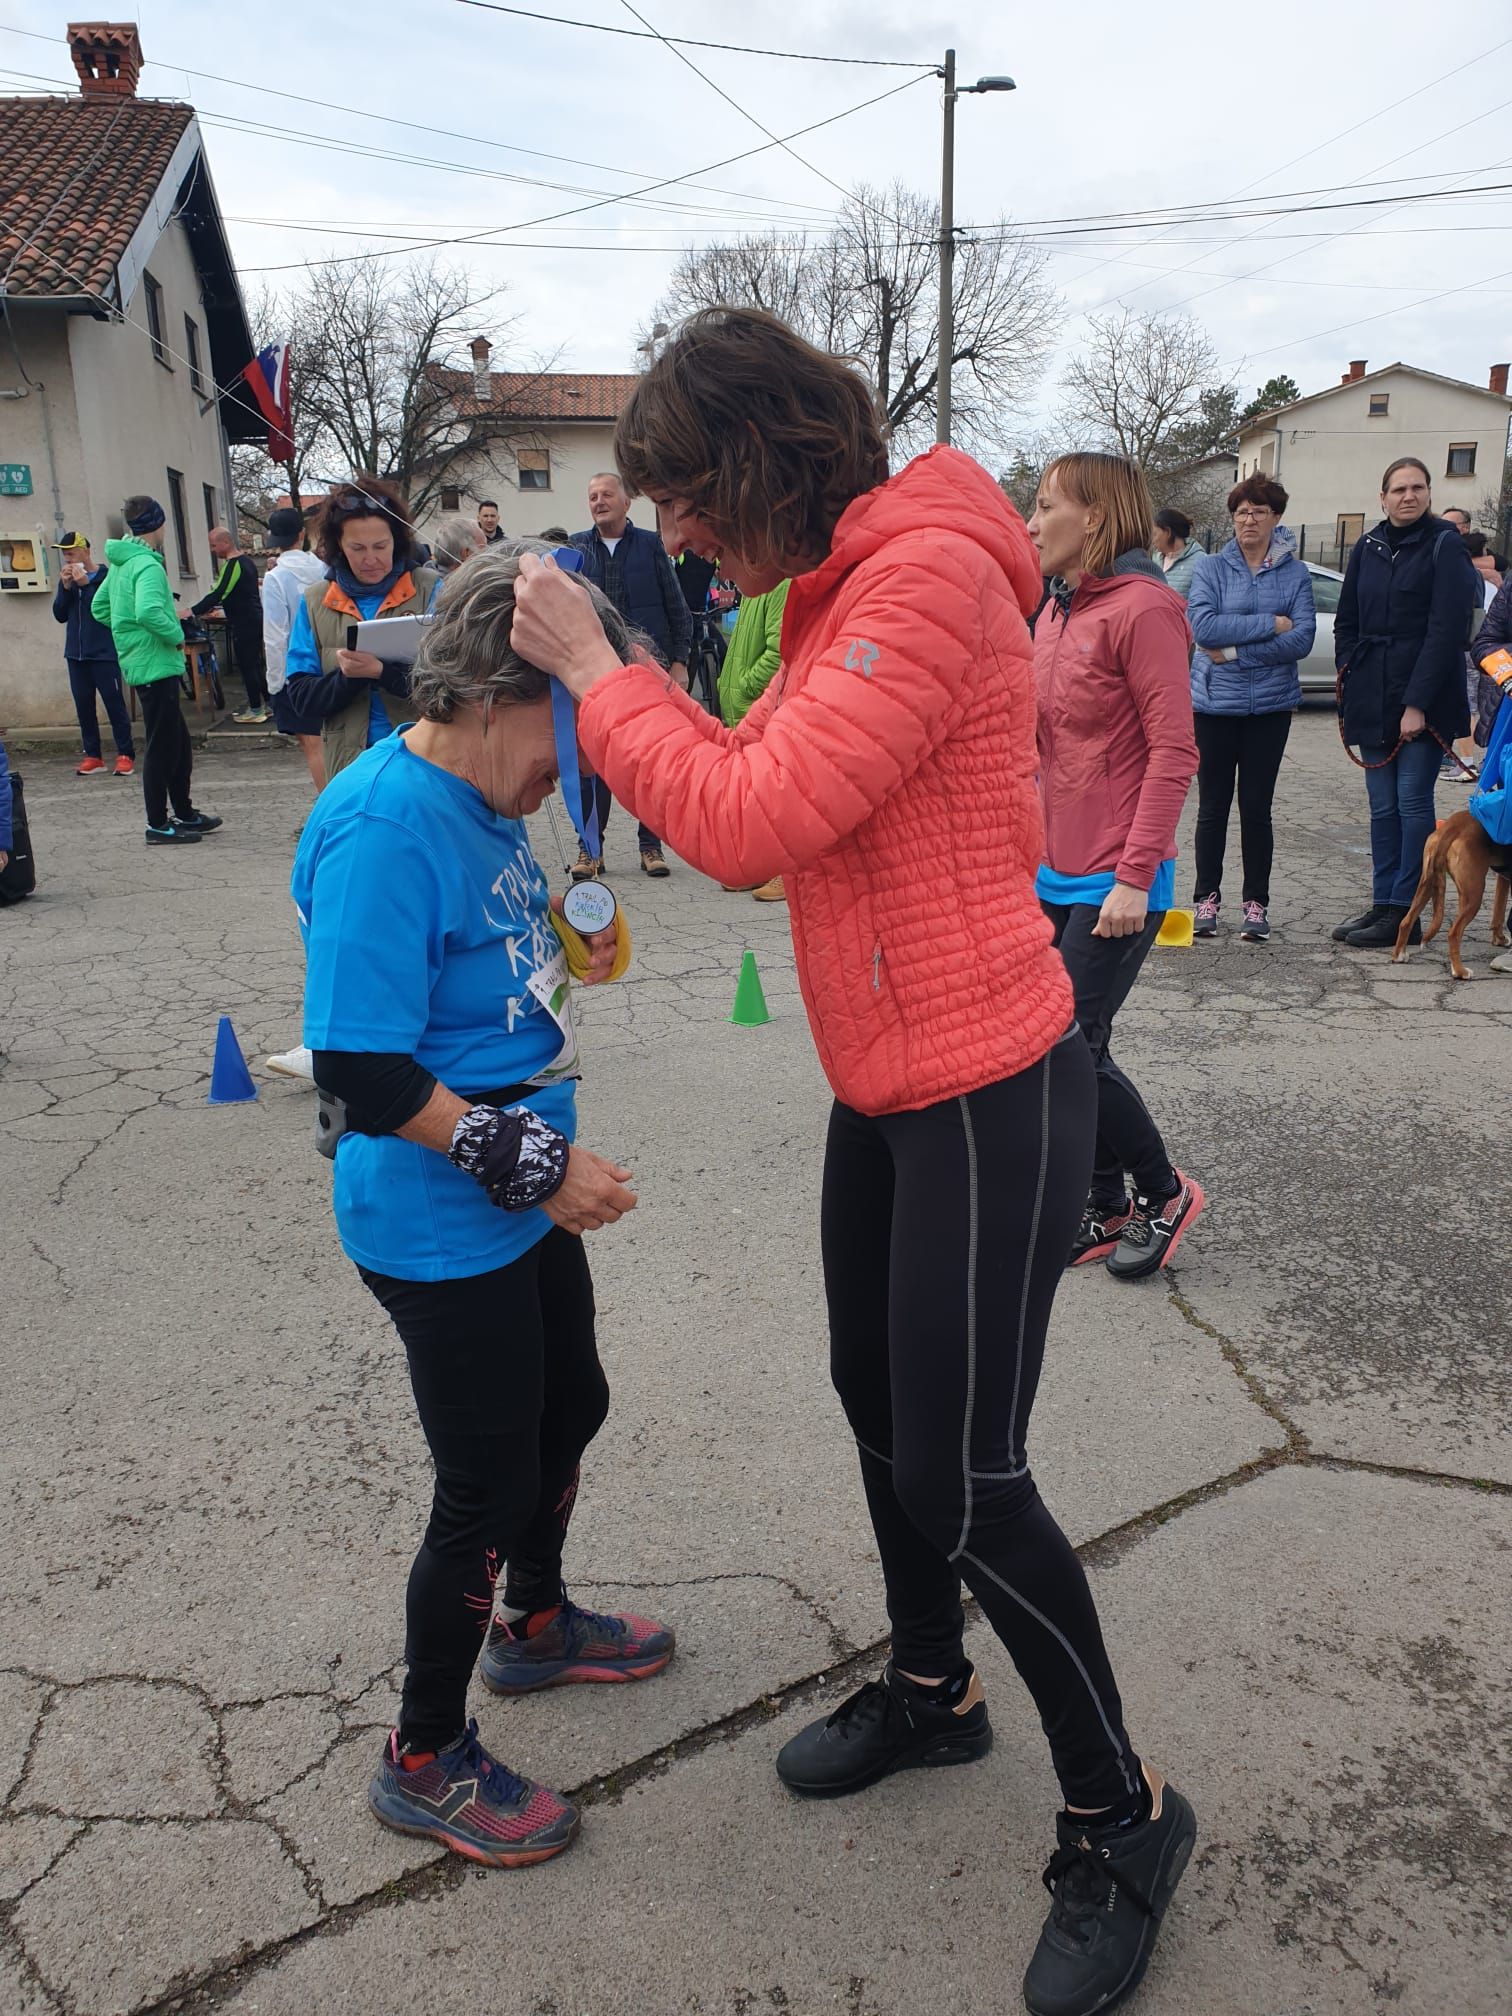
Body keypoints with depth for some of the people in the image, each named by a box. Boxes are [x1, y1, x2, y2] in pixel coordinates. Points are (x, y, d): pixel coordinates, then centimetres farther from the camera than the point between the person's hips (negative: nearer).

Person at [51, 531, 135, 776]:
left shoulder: (106, 577, -6)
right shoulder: (67, 579, 10)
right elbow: (60, 615, 7)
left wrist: (86, 584, -20)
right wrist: (65, 587, -7)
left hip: (104, 654, -6)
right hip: (76, 654, 6)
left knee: (114, 703, -3)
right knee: (84, 705, 7)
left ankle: (126, 755, 2)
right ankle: (92, 756, 12)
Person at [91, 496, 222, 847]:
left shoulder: (119, 563, 12)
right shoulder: (147, 564, -17)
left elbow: (99, 607, 20)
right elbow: (148, 611, -33)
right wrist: (176, 635, -18)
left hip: (140, 663, 10)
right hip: (156, 666, -10)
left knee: (179, 743, 18)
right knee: (162, 748, -2)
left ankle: (184, 814, 27)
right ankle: (158, 826, 5)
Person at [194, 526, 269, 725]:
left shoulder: (233, 565, -17)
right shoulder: (246, 560, 13)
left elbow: (218, 594, -23)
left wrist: (193, 611, -18)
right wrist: (214, 607, 24)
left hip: (244, 623, -10)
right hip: (255, 618, 10)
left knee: (247, 666, -4)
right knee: (254, 664, 16)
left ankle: (255, 710, 0)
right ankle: (267, 703, 21)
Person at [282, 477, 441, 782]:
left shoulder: (430, 589, -3)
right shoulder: (315, 602, 5)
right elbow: (302, 697, 0)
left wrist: (382, 672, -26)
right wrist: (348, 677, -19)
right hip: (351, 763, 2)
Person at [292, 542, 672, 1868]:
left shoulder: (484, 801, 3)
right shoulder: (384, 829, -25)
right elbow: (361, 1072, -28)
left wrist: (569, 946, 3)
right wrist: (534, 1162, -24)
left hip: (523, 1206, 10)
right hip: (439, 1231, -9)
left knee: (570, 1408, 26)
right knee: (487, 1487, 6)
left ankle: (534, 1623, 53)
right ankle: (427, 1759, 31)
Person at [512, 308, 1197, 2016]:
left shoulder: (930, 575, -20)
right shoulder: (838, 592, 12)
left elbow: (753, 822, -25)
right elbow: (767, 797, 11)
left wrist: (596, 669, -13)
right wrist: (609, 684, 1)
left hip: (987, 1094, -10)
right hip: (886, 1088, 10)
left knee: (963, 1475, -1)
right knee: (877, 1407, 20)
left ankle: (1120, 1821, 24)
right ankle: (929, 1690, 45)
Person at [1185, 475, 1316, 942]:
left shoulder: (1295, 574, 3)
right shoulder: (1211, 567, 1)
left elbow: (1302, 639, -9)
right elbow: (1202, 626, -14)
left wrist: (1235, 651, -15)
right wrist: (1271, 624, -14)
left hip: (1270, 705, 0)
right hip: (1215, 703, 0)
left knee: (1257, 807, 5)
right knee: (1213, 805, 6)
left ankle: (1256, 903, 15)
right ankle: (1207, 898, 17)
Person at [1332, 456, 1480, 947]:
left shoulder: (1445, 546, -4)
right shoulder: (1367, 548, 11)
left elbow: (1446, 631, -11)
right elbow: (1346, 624, 16)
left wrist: (1418, 703, -17)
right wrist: (1350, 681, 4)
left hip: (1423, 701, -5)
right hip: (1373, 701, 5)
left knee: (1413, 803, -4)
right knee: (1383, 808, 8)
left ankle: (1404, 914, 1)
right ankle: (1382, 905, 14)